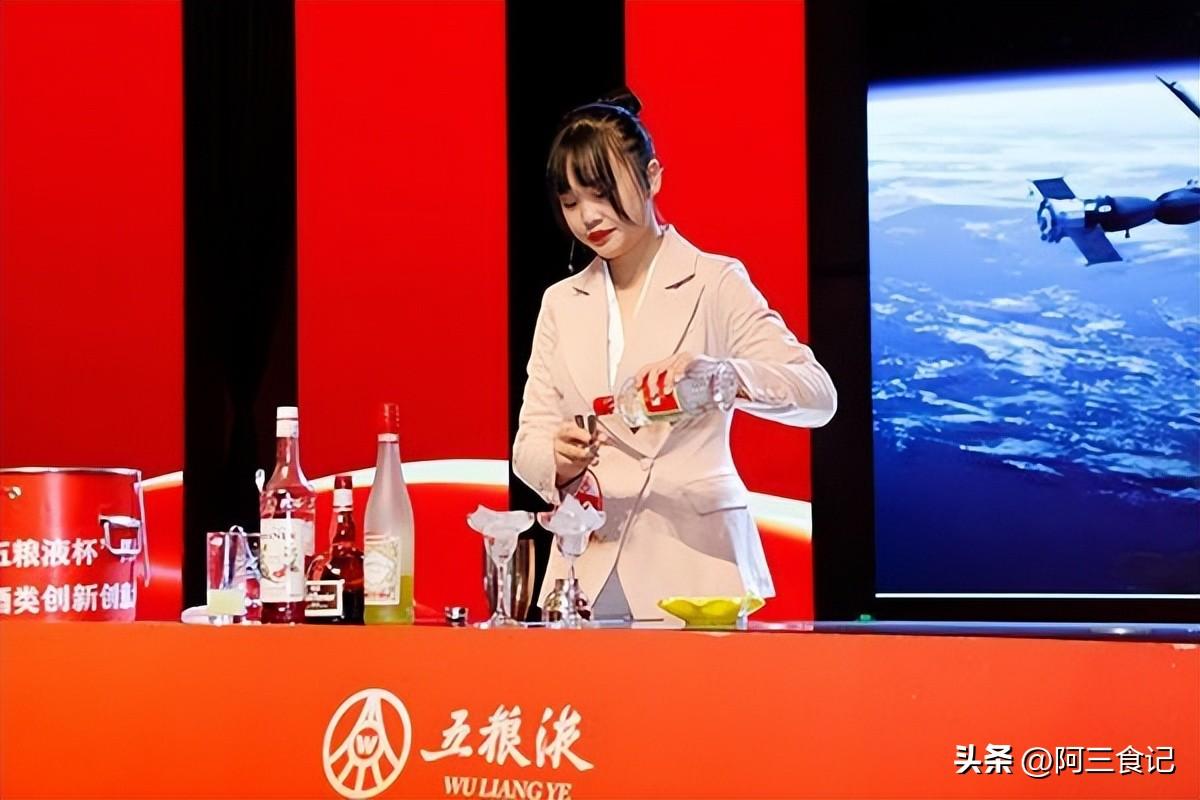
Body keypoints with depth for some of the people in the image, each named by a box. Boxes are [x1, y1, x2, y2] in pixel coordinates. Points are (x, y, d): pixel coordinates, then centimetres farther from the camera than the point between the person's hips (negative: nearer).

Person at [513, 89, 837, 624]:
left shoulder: (715, 284, 1)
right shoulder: (561, 304, 14)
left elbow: (818, 395, -11)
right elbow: (528, 446, 10)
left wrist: (717, 372, -28)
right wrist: (561, 459, -14)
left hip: (692, 568, -3)